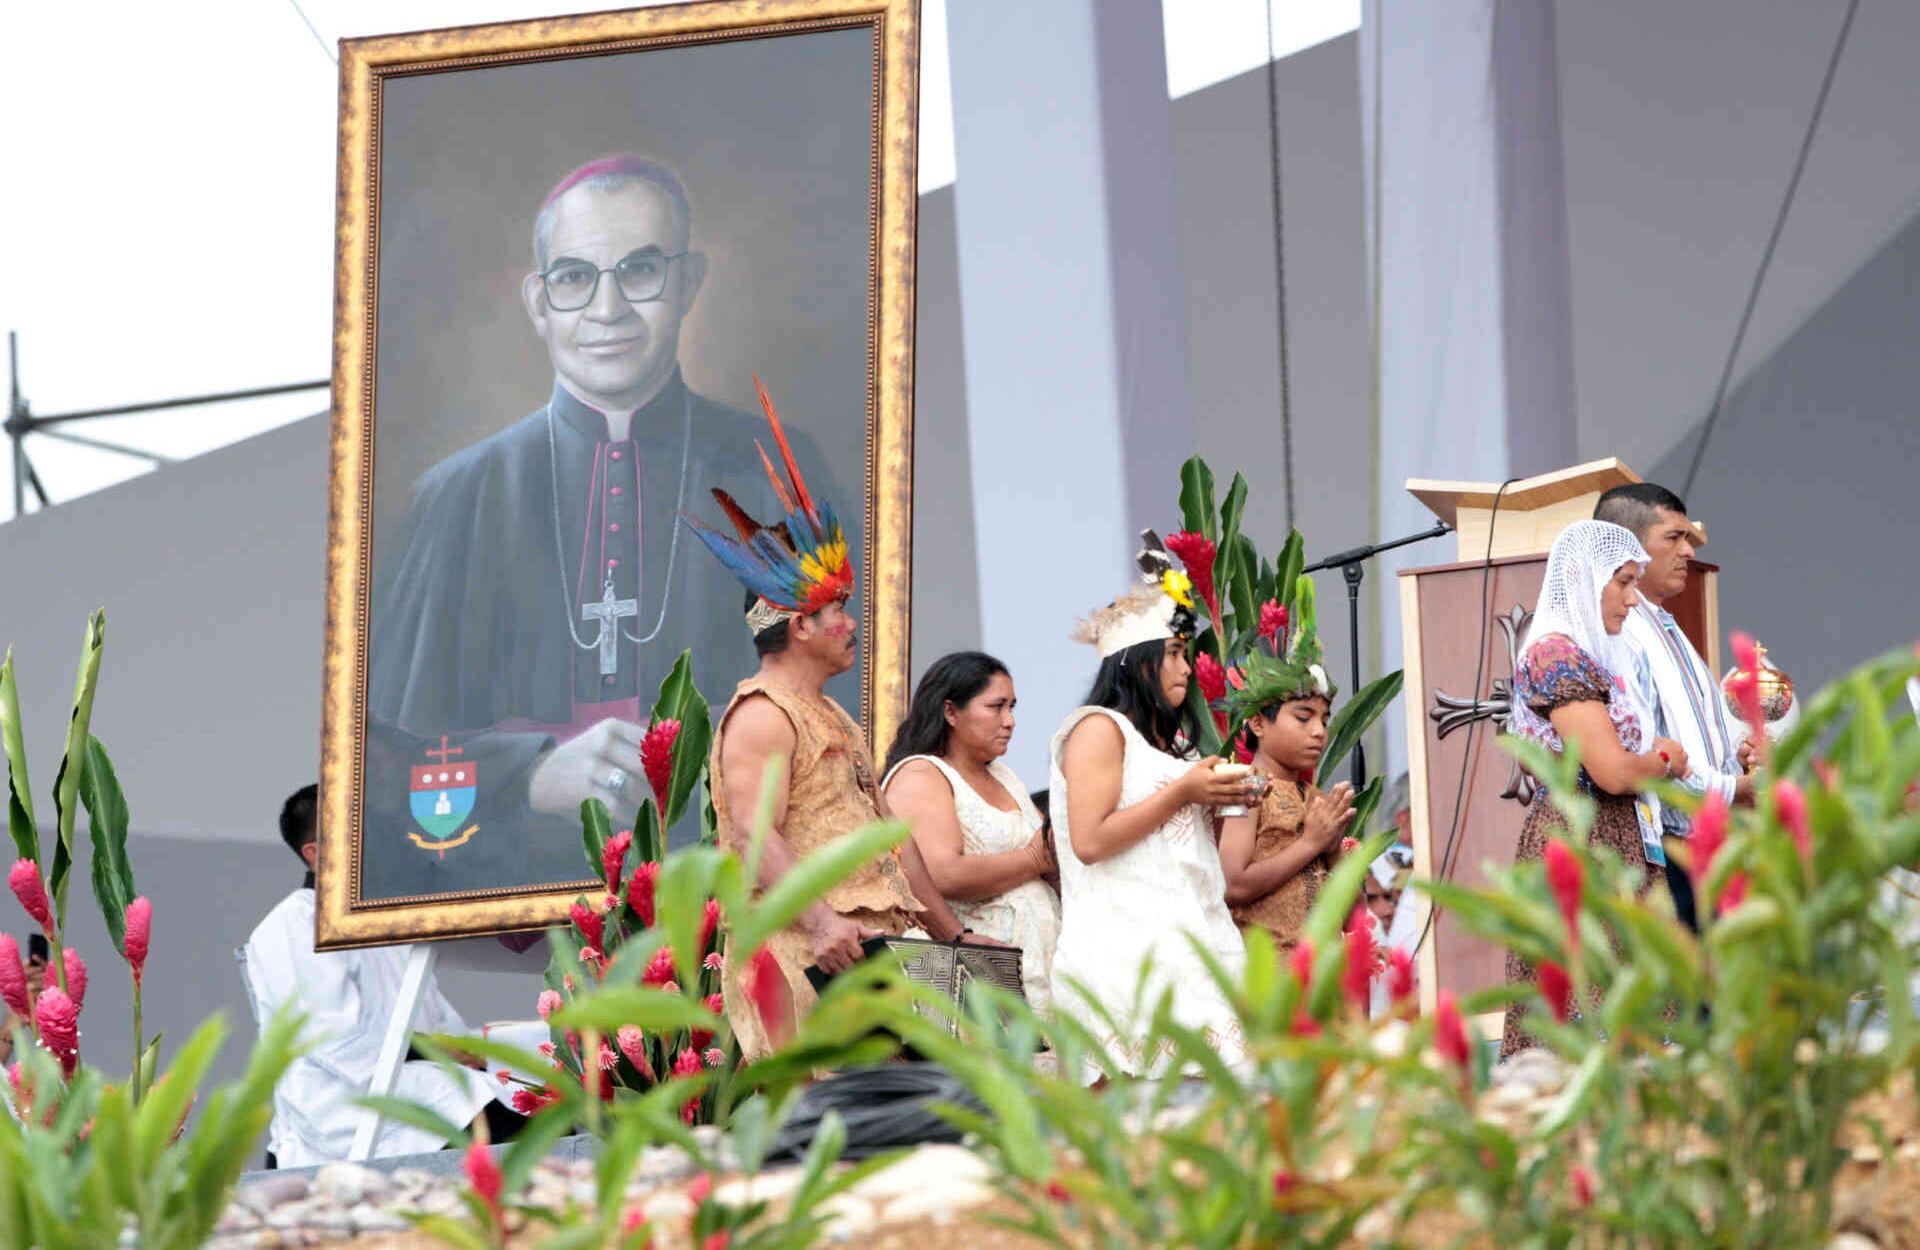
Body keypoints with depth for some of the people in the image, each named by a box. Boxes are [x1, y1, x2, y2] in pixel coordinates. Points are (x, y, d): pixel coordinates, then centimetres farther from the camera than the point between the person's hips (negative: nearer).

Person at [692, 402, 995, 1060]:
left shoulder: (833, 719, 26)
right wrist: (821, 921, -32)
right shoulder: (761, 715, -6)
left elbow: (887, 835, 29)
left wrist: (955, 934, 25)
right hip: (803, 957, -10)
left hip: (872, 953, 10)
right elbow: (753, 835, -19)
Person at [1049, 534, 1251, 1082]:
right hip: (1127, 949, -8)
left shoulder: (1165, 739, 26)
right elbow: (1089, 841, -12)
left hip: (1182, 942, 9)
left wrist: (1213, 803, 14)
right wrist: (1181, 794, -7)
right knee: (1133, 1097, -20)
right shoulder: (1100, 728, 0)